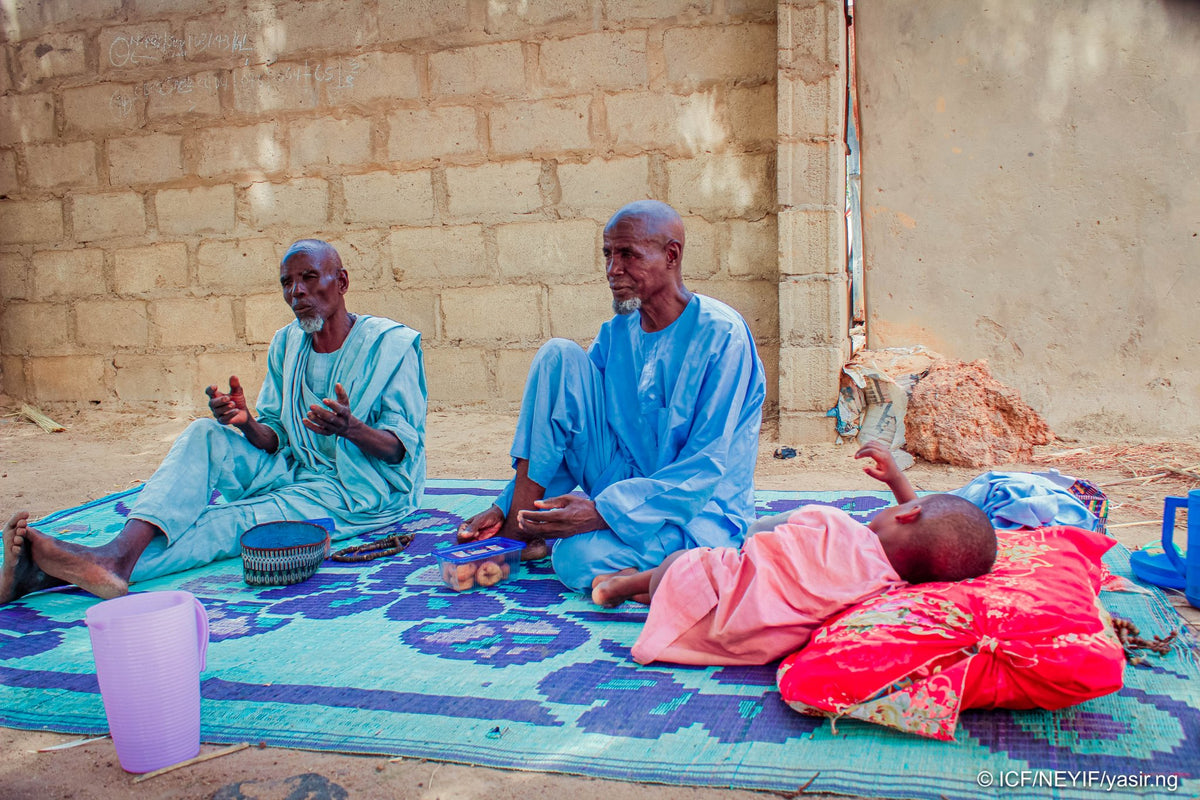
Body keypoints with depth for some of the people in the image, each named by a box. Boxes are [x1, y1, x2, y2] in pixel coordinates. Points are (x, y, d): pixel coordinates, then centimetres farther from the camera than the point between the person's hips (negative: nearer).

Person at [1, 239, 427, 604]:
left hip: (361, 494, -6)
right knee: (205, 436, -18)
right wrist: (247, 423, -16)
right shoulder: (287, 344, 10)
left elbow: (403, 448, -12)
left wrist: (350, 428, -34)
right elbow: (276, 440, 8)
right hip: (295, 471, 6)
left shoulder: (391, 344, -9)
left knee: (234, 519, -30)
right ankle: (121, 550, -40)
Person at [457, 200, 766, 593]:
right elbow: (557, 441, 7)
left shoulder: (721, 334, -15)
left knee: (580, 559, -36)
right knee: (558, 355, -12)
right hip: (623, 484, 6)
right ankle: (516, 530, -15)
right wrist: (506, 506, -6)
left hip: (698, 506, -6)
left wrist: (602, 512, -28)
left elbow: (708, 466, -20)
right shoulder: (615, 334, 4)